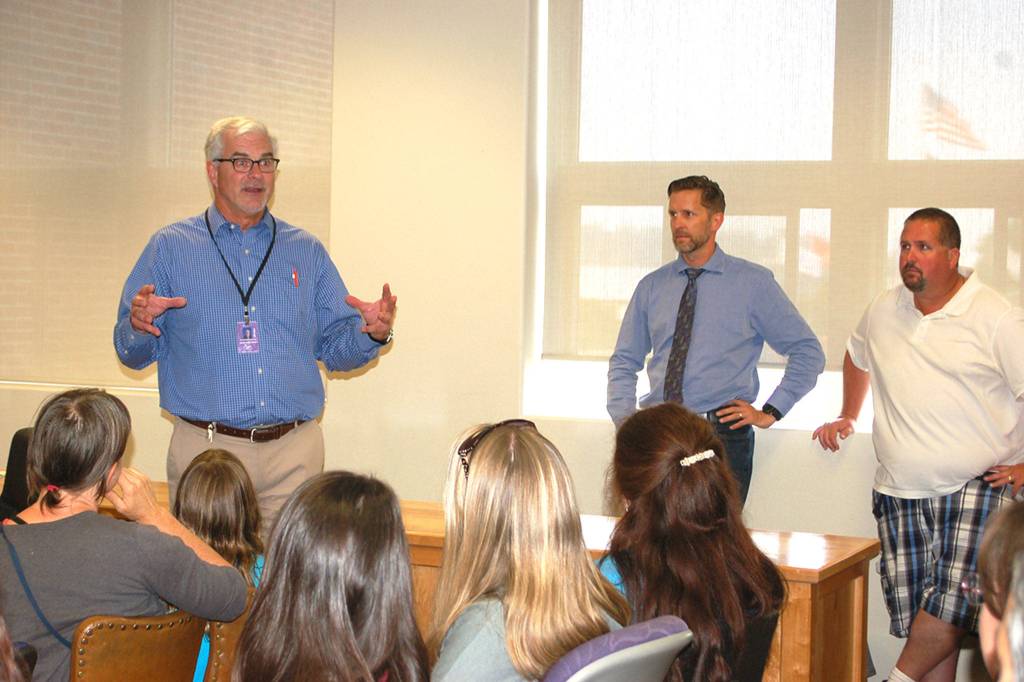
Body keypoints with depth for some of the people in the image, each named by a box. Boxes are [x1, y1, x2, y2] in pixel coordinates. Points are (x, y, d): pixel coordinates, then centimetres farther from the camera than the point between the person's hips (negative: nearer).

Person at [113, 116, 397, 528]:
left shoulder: (307, 252, 14)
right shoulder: (170, 247, 6)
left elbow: (335, 348, 12)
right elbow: (132, 353, 5)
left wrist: (372, 333, -8)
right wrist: (139, 326, -17)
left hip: (295, 451, 2)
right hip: (206, 448, -2)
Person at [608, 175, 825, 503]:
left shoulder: (754, 282, 3)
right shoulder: (652, 287, 12)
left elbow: (808, 352, 6)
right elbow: (624, 362, 19)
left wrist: (770, 412, -2)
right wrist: (625, 420, 4)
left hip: (722, 435, -2)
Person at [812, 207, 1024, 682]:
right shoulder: (883, 310, 10)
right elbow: (858, 357, 31)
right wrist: (847, 416, 30)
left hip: (977, 486, -4)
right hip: (899, 491, 5)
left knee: (955, 599, -18)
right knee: (916, 615, 1)